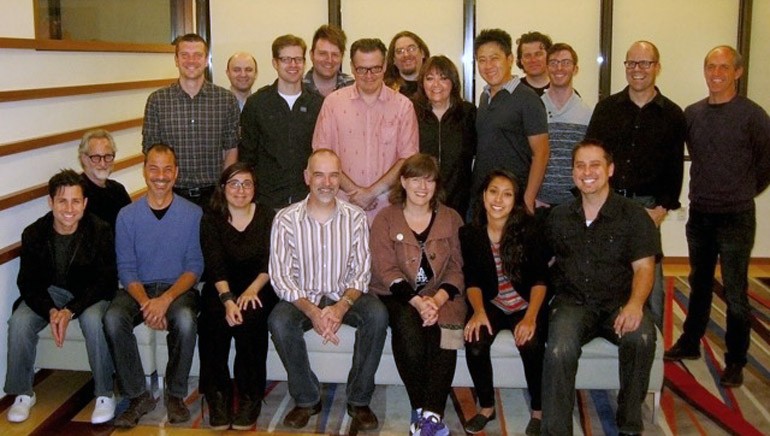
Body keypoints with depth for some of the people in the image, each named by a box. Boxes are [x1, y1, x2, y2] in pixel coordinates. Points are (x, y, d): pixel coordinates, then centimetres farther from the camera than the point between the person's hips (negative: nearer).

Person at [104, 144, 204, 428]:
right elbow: (126, 268, -1)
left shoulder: (193, 214, -1)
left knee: (185, 319, -34)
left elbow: (195, 266, -4)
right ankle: (137, 396, -12)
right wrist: (146, 303, -19)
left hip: (178, 287, -2)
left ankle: (175, 394, -11)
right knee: (113, 318, -29)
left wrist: (166, 299, -20)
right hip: (138, 288, 2)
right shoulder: (127, 215, 3)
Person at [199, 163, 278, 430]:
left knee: (250, 317, -31)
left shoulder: (267, 217, 3)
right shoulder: (211, 220, 3)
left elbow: (269, 264, -6)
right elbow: (214, 265, -10)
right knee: (213, 318, -30)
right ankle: (217, 395, -19)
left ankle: (250, 397, -20)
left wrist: (252, 290, -25)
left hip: (258, 288, 0)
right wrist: (227, 298, -28)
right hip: (220, 288, 1)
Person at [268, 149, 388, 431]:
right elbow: (280, 276, -11)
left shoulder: (355, 218, -3)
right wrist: (311, 311, -27)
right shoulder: (286, 219, -7)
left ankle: (359, 400, -10)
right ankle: (306, 399, -8)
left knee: (377, 314, -29)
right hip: (302, 299, 0)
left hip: (345, 297, 1)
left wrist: (341, 307, -25)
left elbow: (361, 271, -5)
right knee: (279, 321, -31)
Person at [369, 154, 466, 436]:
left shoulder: (451, 219, 10)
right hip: (397, 297, -1)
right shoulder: (385, 219, 5)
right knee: (408, 326, -33)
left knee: (443, 329, -30)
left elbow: (457, 268, 2)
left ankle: (431, 413, -31)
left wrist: (437, 300, -17)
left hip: (439, 297, 1)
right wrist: (417, 302, -20)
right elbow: (386, 270, -6)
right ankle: (421, 409, -22)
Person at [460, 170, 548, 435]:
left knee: (530, 344, -30)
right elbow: (472, 280, -2)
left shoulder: (527, 228, -11)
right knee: (474, 343, -26)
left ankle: (538, 410, -4)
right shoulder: (470, 233, -4)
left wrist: (531, 316, -24)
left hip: (527, 305, -2)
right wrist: (478, 311, -21)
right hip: (491, 304, 2)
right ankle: (486, 407, 0)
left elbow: (540, 278, -10)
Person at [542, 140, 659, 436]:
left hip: (618, 303, -1)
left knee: (641, 336, -34)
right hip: (572, 301, 1)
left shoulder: (633, 215, 4)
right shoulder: (558, 217, 14)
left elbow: (643, 267, -4)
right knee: (559, 350, -31)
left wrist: (635, 303, -23)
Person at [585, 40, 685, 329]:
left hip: (647, 206, -1)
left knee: (650, 280, 1)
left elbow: (675, 168, 5)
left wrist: (663, 208, -5)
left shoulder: (672, 115, 6)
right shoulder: (606, 108, 8)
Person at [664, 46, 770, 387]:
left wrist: (743, 193, 6)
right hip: (699, 214, 5)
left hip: (736, 217, -4)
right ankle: (690, 343, 33)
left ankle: (735, 362, 14)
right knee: (699, 284, 19)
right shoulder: (692, 113, 4)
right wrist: (708, 190, 12)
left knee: (735, 293, 2)